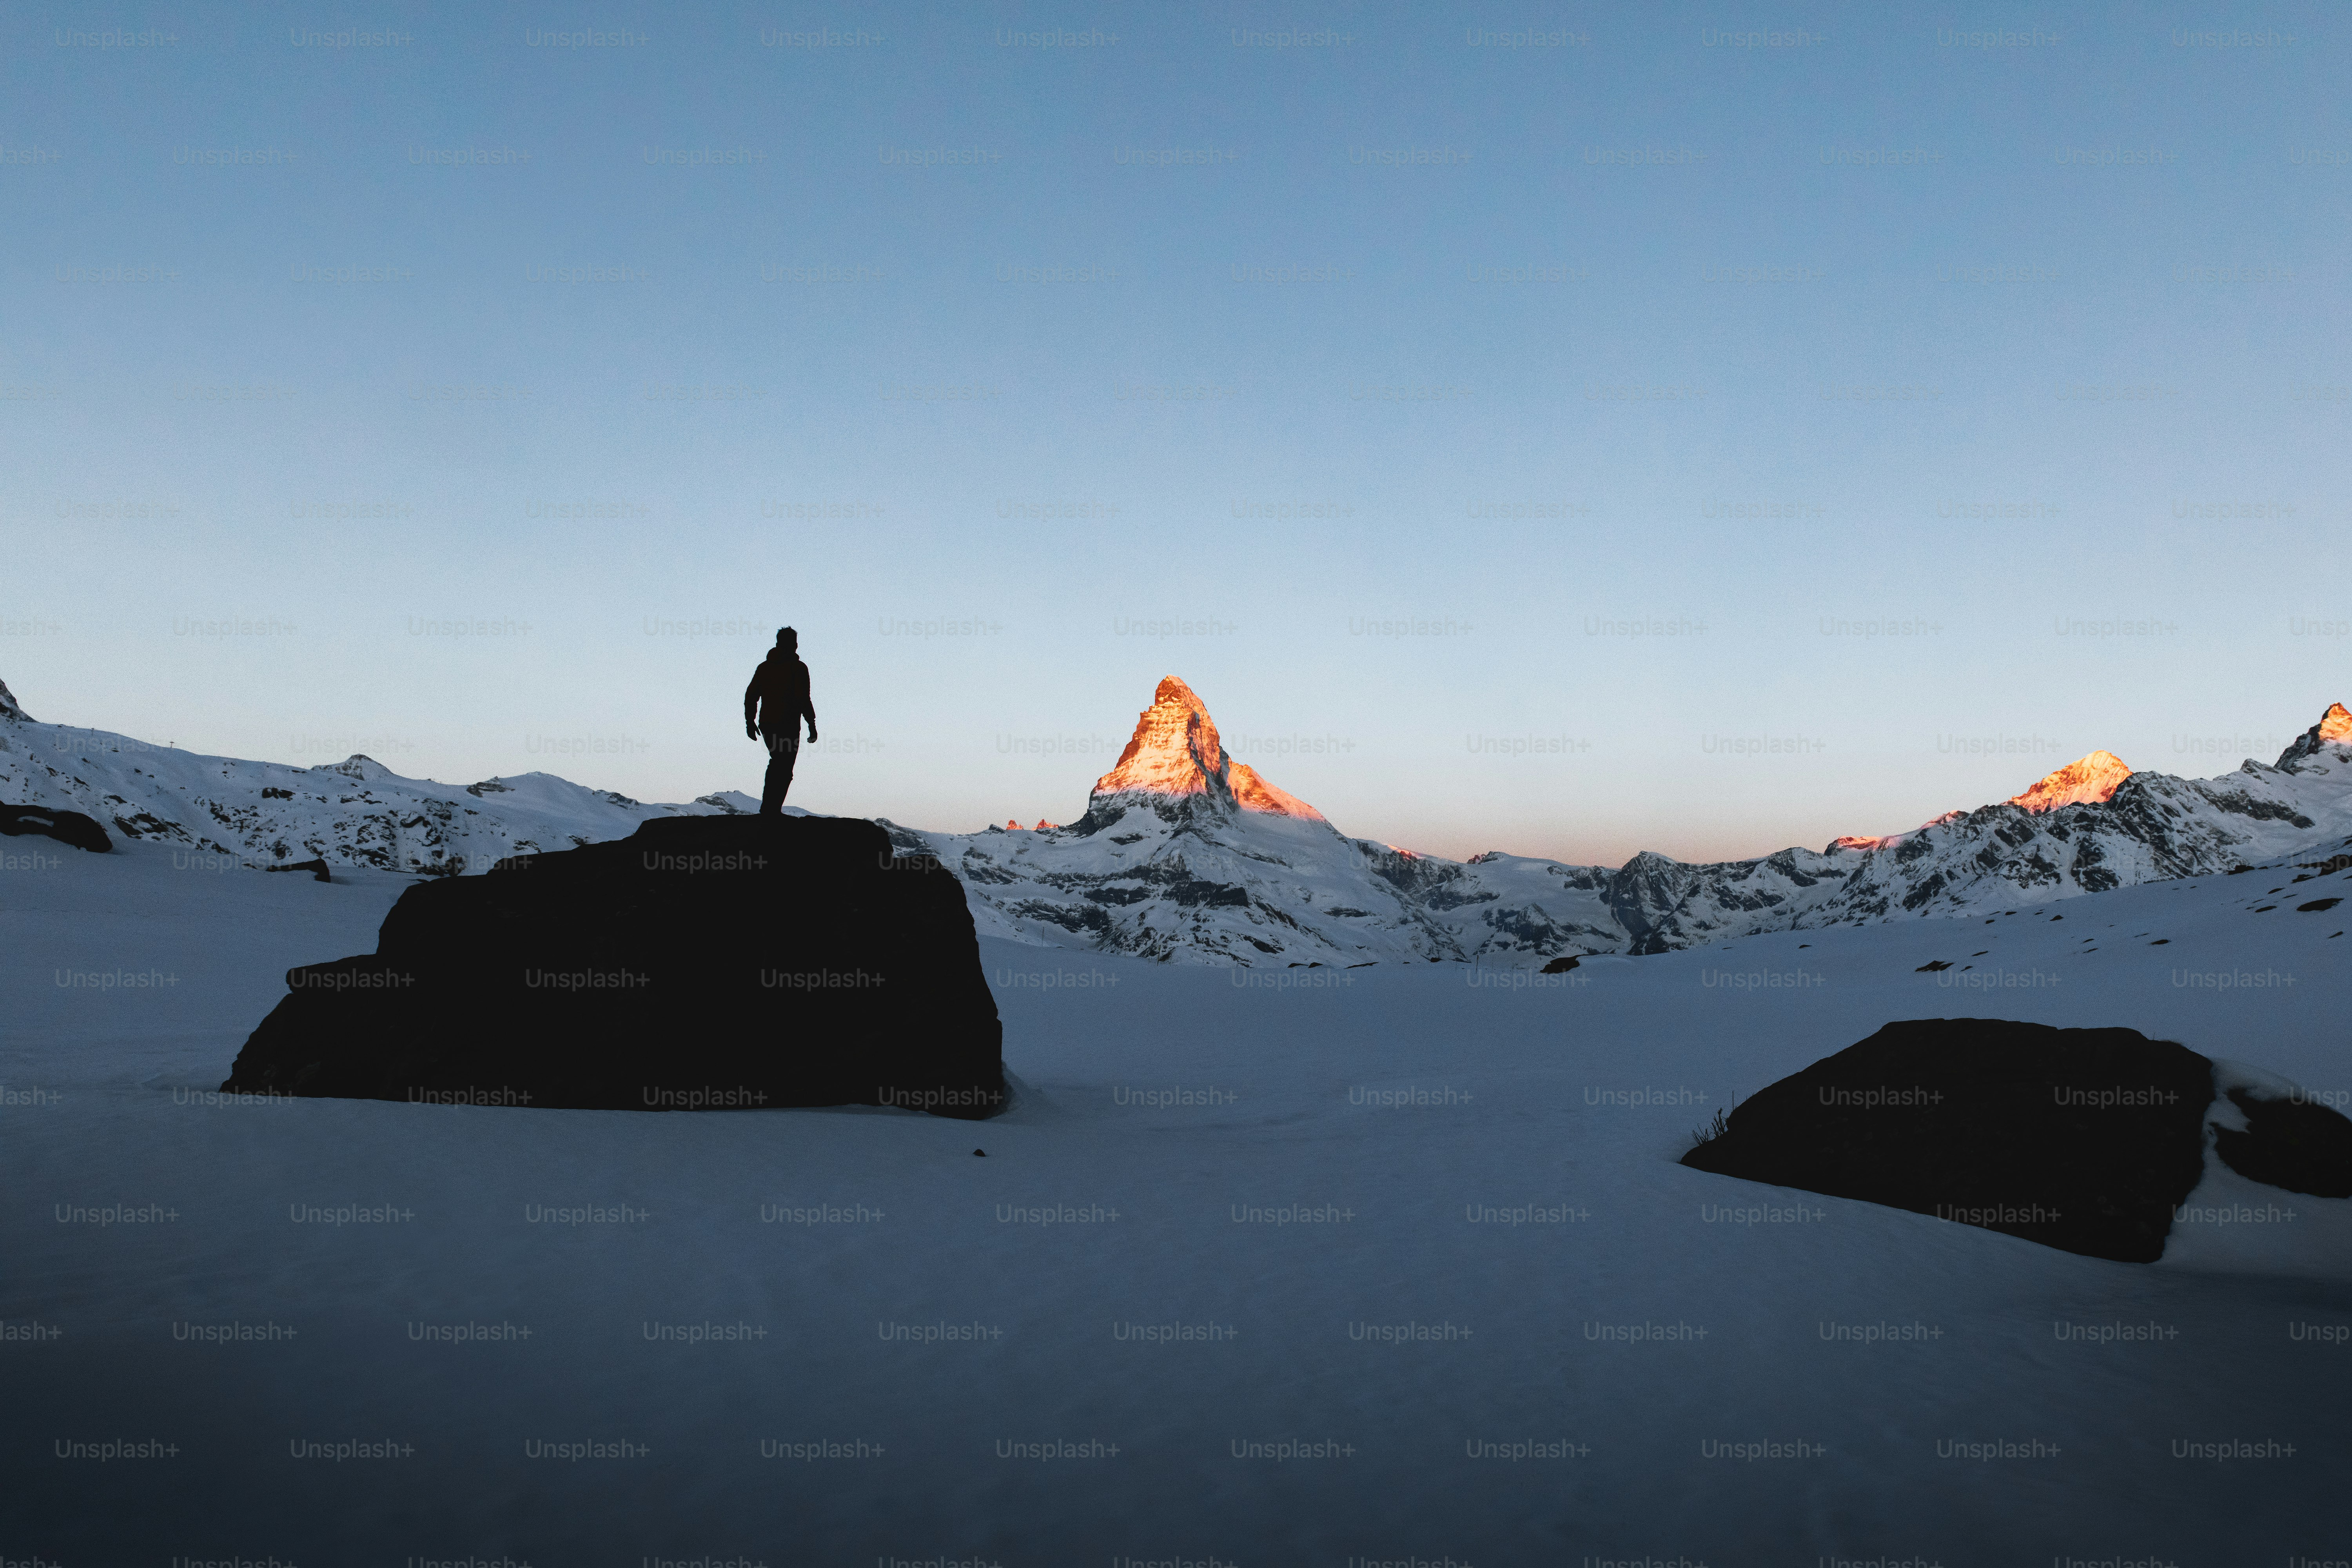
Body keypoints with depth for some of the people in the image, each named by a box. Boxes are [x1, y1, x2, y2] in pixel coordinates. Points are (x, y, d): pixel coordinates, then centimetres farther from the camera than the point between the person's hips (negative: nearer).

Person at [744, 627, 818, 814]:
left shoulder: (764, 666, 11)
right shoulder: (798, 668, -7)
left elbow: (750, 696, 11)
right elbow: (803, 699, -14)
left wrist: (750, 721, 18)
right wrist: (812, 724, -8)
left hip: (766, 725, 6)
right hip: (788, 725, -6)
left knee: (777, 763, 22)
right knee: (784, 770, 0)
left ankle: (768, 808, 21)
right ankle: (771, 810, -6)